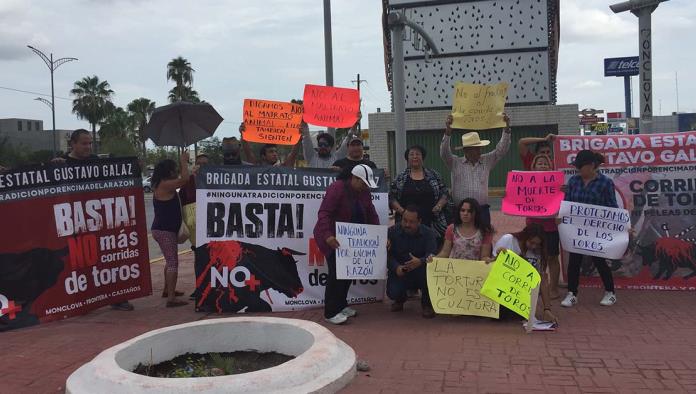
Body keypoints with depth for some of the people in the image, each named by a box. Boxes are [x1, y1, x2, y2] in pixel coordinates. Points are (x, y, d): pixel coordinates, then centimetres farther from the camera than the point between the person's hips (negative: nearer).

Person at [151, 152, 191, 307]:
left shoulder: (163, 185, 13)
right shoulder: (164, 185, -18)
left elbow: (180, 179, 27)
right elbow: (184, 179, -24)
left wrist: (183, 163, 17)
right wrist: (184, 162, -11)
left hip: (164, 229, 11)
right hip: (164, 230, -11)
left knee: (170, 260, 25)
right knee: (173, 262, -12)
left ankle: (167, 290, 39)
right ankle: (171, 299, -14)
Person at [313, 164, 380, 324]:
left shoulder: (364, 192, 4)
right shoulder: (337, 188, -20)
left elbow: (371, 215, 8)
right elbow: (324, 213, -27)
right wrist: (328, 236, -38)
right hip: (332, 238, -8)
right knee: (336, 272, -11)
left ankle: (340, 305, 24)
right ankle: (330, 312, -4)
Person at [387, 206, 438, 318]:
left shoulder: (428, 233, -7)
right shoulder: (392, 231, -5)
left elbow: (432, 255, -20)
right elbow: (388, 254, -11)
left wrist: (420, 261, -44)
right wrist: (396, 267, -32)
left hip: (420, 272, 0)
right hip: (399, 272, 0)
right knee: (393, 293, -27)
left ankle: (427, 303, -9)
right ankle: (400, 299, 17)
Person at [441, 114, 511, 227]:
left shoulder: (487, 161, 11)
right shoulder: (455, 163, 3)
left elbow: (501, 149, 6)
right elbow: (444, 152, -11)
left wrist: (506, 128, -5)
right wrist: (448, 131, -23)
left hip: (482, 210, 3)